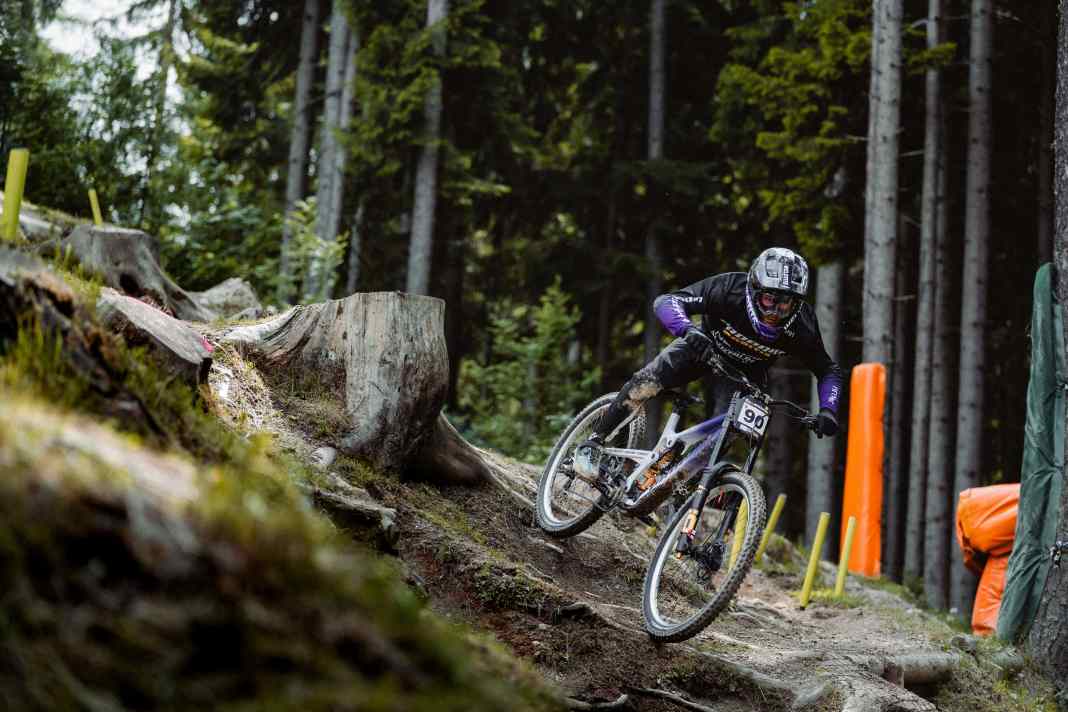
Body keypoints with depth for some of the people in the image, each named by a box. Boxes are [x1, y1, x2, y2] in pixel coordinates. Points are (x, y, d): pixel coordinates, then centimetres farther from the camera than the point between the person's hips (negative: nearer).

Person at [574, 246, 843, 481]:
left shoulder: (801, 328, -30)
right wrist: (689, 330, -58)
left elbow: (829, 371, -13)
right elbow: (666, 301, -38)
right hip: (706, 345, -1)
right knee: (647, 381, -22)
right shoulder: (730, 288, -37)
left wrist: (827, 411, -32)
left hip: (746, 370, 1)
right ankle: (595, 441, -3)